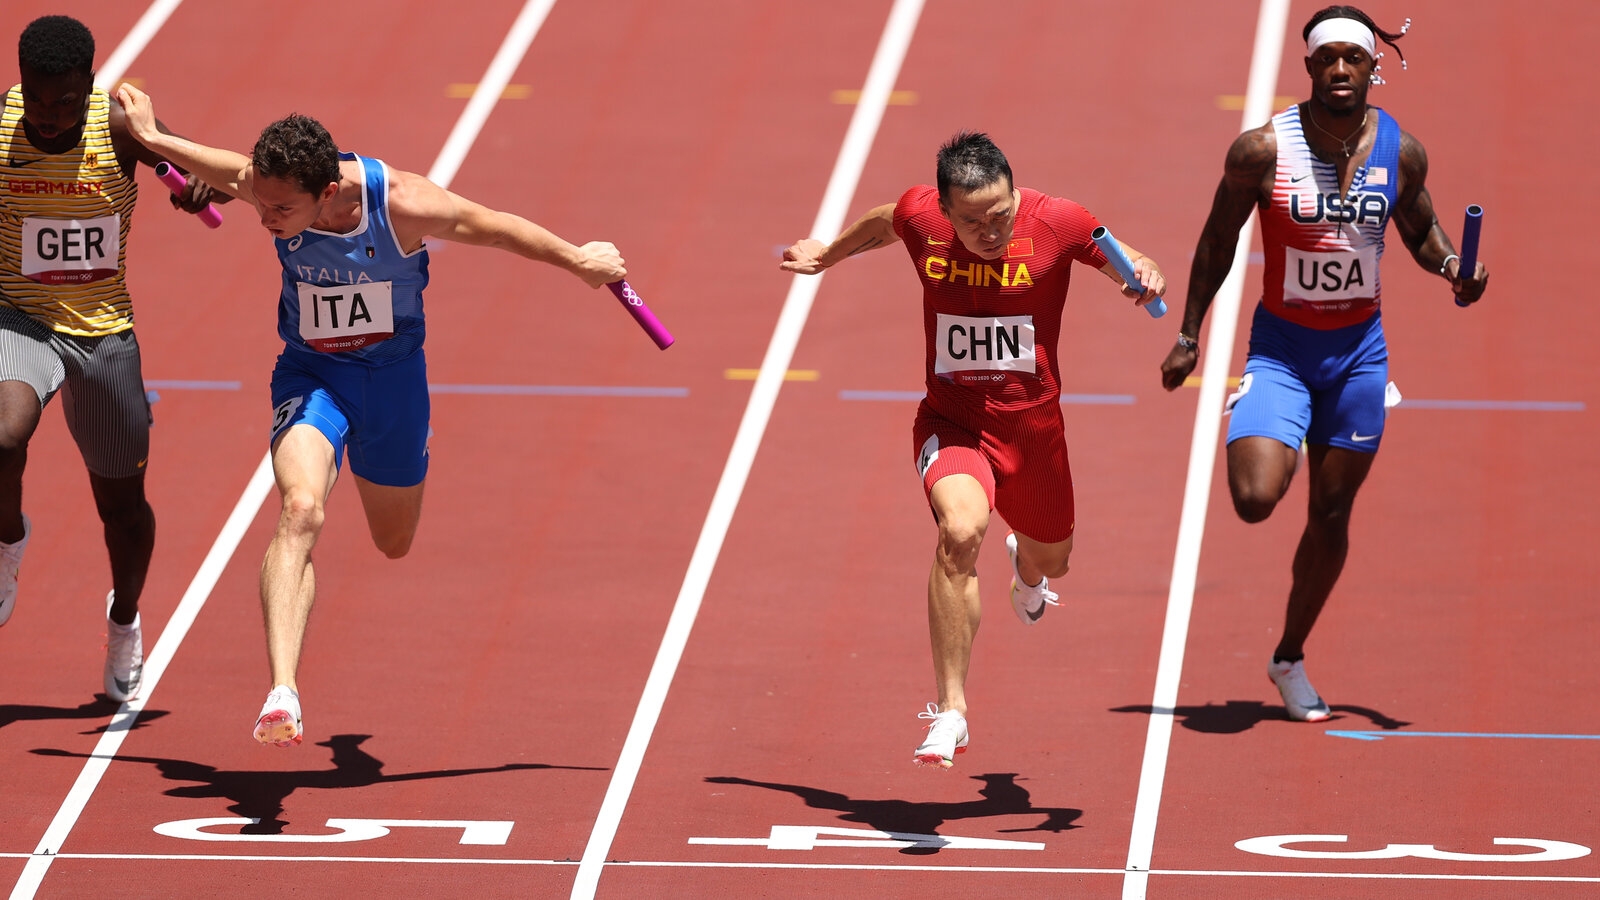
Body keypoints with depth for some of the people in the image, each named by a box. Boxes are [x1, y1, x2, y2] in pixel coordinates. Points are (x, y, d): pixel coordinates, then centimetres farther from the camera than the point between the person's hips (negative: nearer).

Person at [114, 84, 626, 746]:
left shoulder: (403, 206, -29)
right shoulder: (269, 186, -22)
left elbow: (500, 229, -10)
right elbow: (226, 169, 4)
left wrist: (580, 262, 4)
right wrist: (151, 138, 15)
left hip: (393, 374, 0)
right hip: (310, 375, 0)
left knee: (394, 543, 19)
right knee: (300, 510, -29)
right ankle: (282, 694, -39)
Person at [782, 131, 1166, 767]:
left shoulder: (1056, 223, -16)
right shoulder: (919, 216, -13)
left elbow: (1125, 262, 0)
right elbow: (882, 224, 12)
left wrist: (1146, 276, -24)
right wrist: (828, 254, 29)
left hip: (1032, 426, 2)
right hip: (952, 421, -2)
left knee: (1050, 559, 23)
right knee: (961, 528, -31)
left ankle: (1025, 566, 67)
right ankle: (949, 712, -25)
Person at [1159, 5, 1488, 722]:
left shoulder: (1400, 151, -6)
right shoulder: (1263, 150, -14)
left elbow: (1420, 230, 12)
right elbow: (1218, 240, -1)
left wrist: (1452, 267, -10)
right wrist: (1189, 335, 2)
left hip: (1359, 350, 3)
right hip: (1281, 347, -3)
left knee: (1332, 513, 9)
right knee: (1254, 501, -19)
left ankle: (1290, 660, 28)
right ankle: (1252, 440, 19)